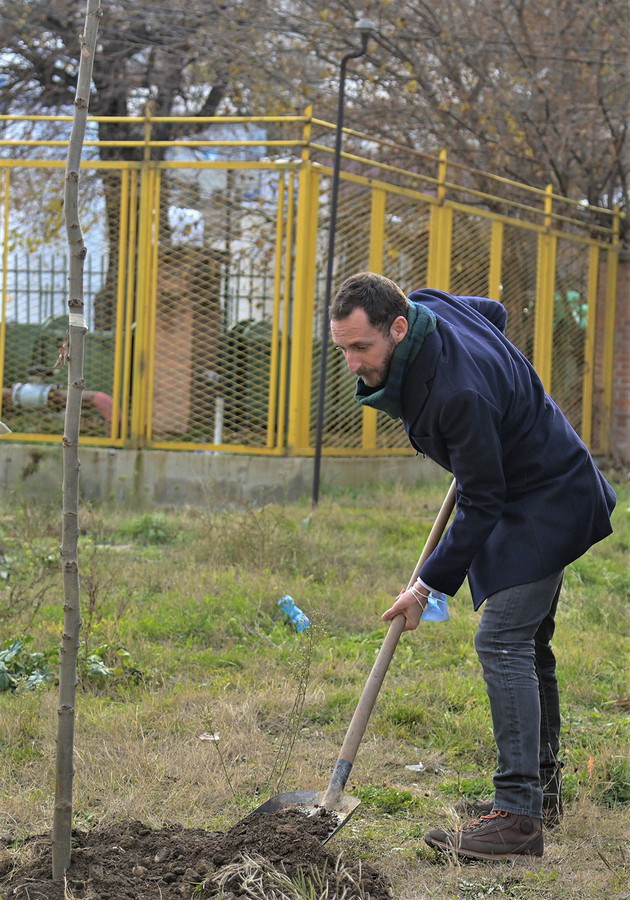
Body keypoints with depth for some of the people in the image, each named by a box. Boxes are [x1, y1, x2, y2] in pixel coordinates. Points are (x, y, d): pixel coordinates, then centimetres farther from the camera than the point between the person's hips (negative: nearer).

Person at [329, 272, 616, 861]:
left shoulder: (459, 392, -35)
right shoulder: (425, 305, -8)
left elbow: (481, 502, -28)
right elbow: (493, 311, 15)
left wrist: (429, 584, -22)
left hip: (544, 503, -10)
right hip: (526, 490, 10)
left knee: (502, 642, -18)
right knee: (525, 644, 17)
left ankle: (519, 815, -20)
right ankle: (542, 787, 30)